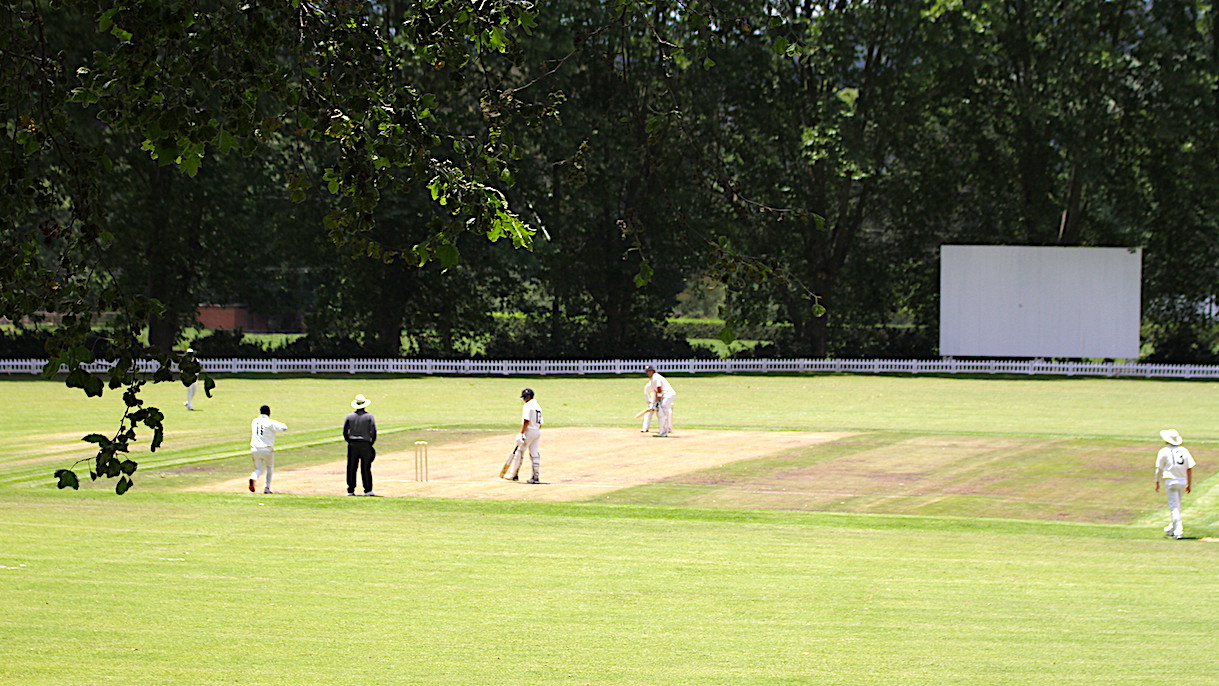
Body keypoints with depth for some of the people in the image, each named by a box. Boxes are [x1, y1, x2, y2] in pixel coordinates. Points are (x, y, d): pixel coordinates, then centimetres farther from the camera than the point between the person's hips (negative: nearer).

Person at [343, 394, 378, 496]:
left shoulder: (350, 416, 5)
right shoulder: (369, 416, -1)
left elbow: (345, 431, 4)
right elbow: (373, 431, -6)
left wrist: (349, 441, 13)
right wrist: (371, 443, 4)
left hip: (352, 445, 2)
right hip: (365, 444, -2)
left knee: (351, 468, 5)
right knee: (366, 468, 0)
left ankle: (351, 490, 5)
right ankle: (368, 490, -3)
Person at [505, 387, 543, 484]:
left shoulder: (528, 406, -11)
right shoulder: (538, 406, 15)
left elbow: (526, 421, -19)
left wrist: (521, 433, -20)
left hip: (529, 431, -8)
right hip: (538, 432, 8)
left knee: (519, 452, 2)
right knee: (535, 454, 6)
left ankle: (514, 475, 9)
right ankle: (536, 477, 2)